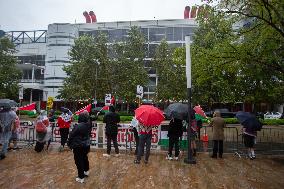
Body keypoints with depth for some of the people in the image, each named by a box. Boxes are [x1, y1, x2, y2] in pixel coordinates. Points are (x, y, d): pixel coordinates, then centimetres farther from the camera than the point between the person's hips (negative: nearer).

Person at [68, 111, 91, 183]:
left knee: (79, 161, 4)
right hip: (87, 144, 7)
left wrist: (70, 144, 0)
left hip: (78, 146, -7)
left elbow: (71, 135, -15)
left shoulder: (78, 126, -25)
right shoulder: (89, 125, -5)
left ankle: (81, 177, 12)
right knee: (85, 158, 26)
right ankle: (86, 171, 45)